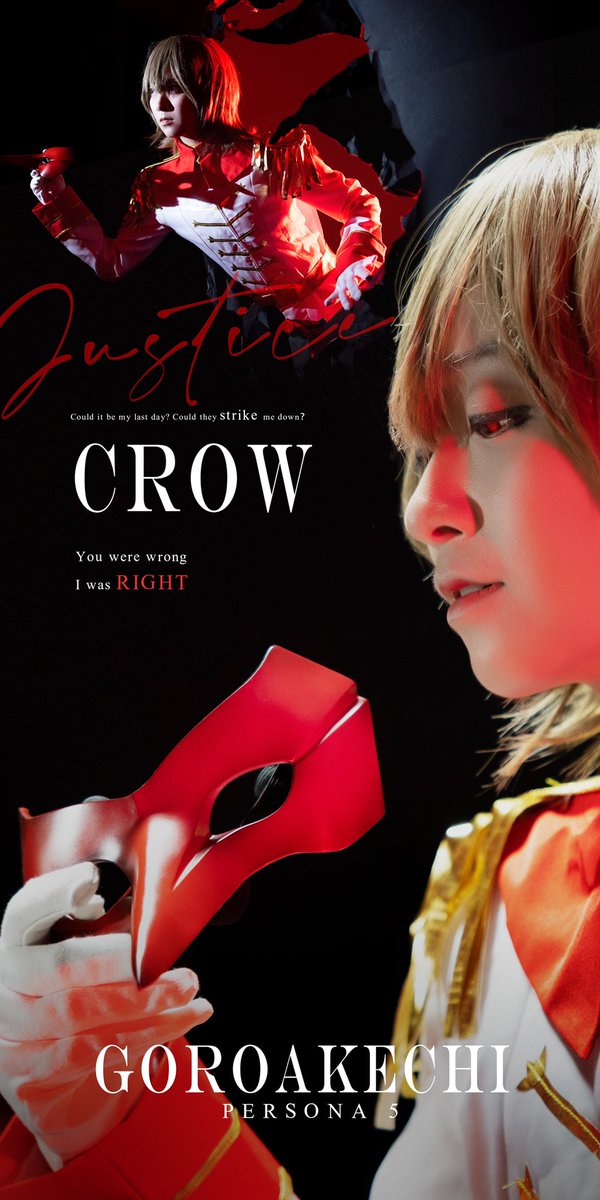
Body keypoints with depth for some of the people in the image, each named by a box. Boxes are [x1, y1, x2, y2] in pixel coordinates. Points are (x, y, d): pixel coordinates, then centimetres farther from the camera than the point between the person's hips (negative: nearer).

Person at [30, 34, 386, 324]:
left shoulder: (269, 157, -11)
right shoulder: (157, 187, 2)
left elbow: (362, 205, -4)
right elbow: (113, 263, 9)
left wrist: (355, 266, -21)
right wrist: (58, 201, 0)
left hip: (334, 307, -3)